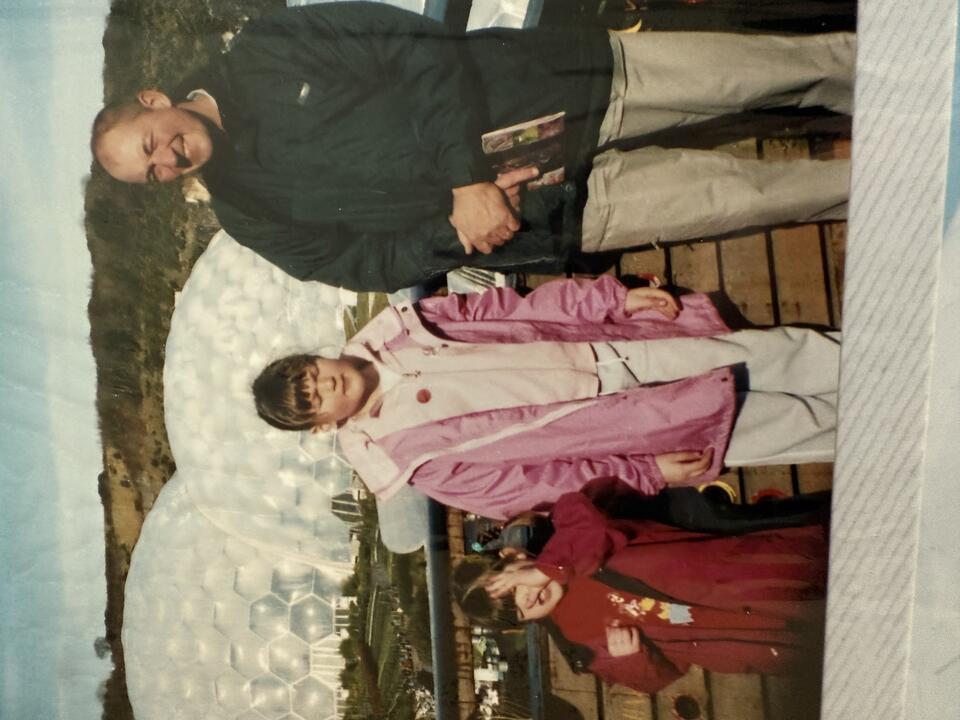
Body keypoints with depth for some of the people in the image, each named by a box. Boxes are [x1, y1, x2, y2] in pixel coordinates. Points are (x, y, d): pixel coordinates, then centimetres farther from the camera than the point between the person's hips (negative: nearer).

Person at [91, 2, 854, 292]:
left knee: (756, 67, -1)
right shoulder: (251, 212, 1)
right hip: (547, 214, 0)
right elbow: (367, 261, 0)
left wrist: (467, 173, -20)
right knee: (736, 192, -5)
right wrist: (455, 217, -18)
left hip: (555, 85, 1)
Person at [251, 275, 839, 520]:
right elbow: (515, 488, -11)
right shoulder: (403, 451, -11)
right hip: (614, 419, -4)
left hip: (605, 350, 5)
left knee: (763, 352, 4)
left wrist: (614, 297, -3)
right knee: (770, 425, -2)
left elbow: (497, 306, 3)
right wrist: (644, 474, -13)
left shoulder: (388, 334, 0)